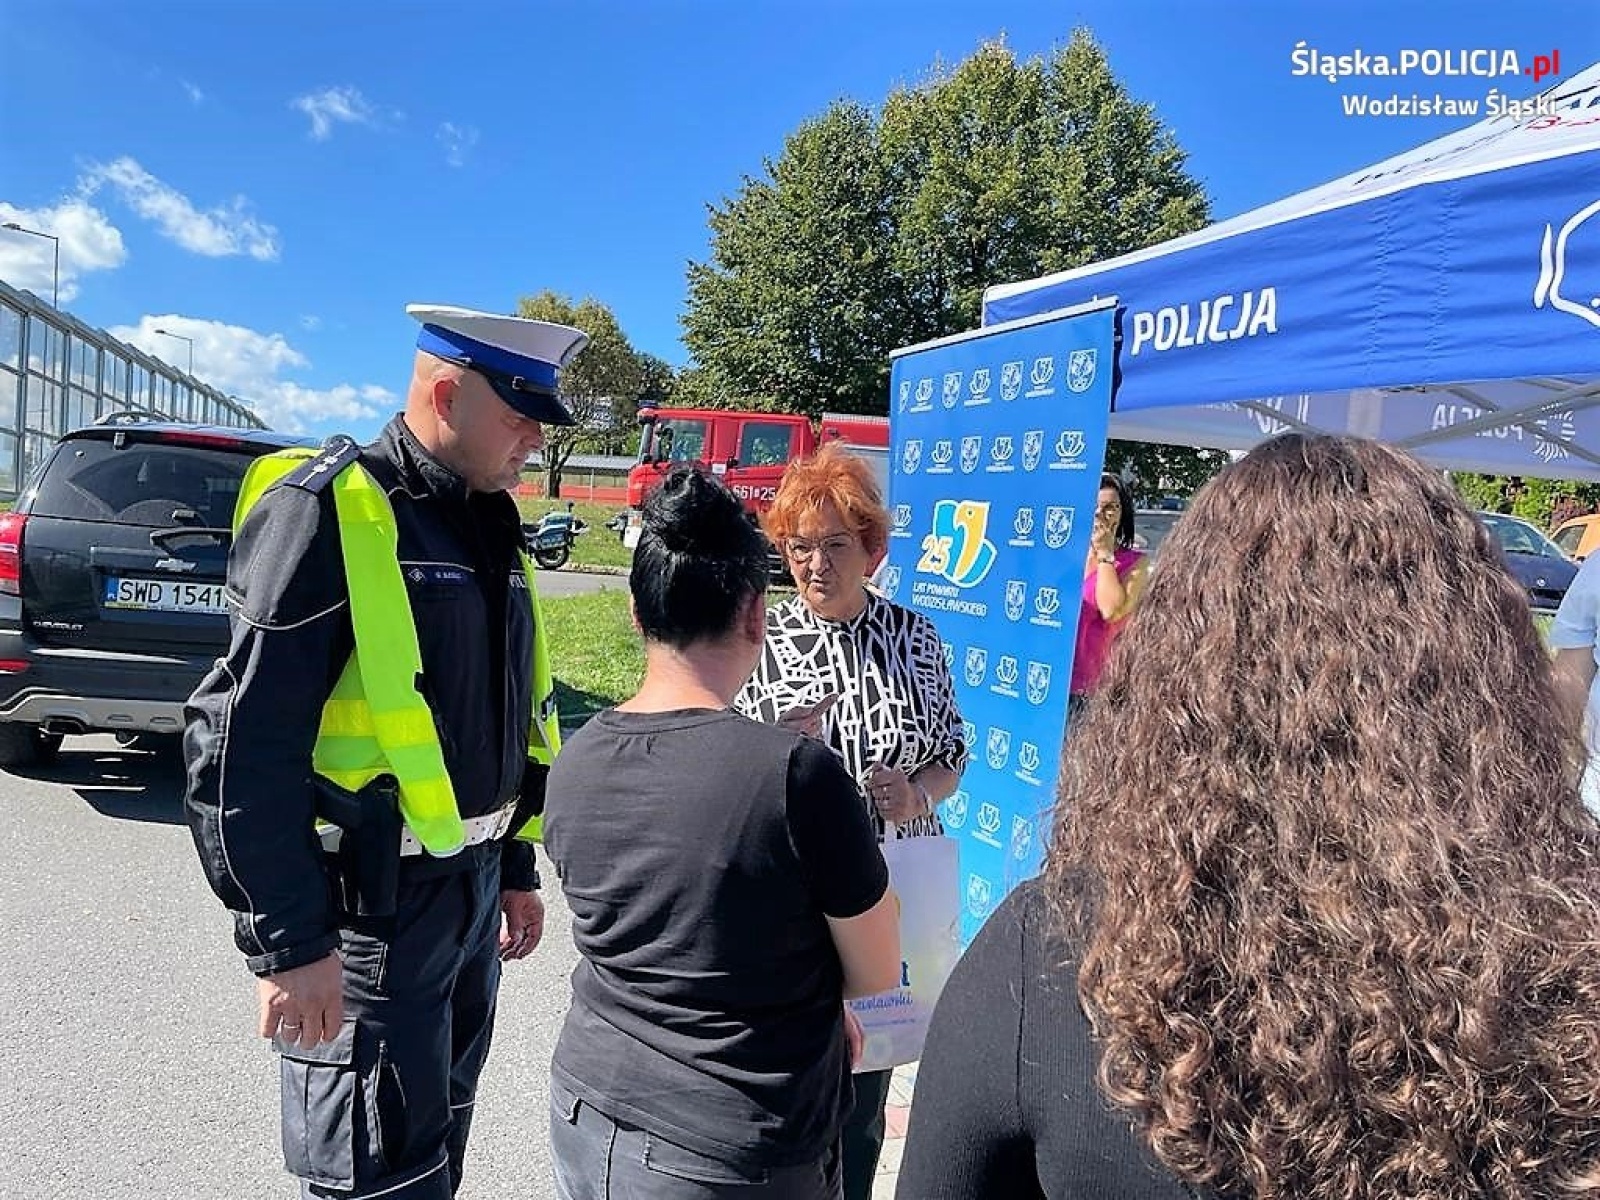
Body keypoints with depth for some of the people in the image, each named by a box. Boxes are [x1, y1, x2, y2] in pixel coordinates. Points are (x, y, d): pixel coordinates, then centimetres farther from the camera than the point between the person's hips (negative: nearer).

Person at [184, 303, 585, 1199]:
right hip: (370, 903, -8)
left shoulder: (490, 529, 10)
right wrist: (288, 944, -19)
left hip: (473, 887, 8)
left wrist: (515, 870, 18)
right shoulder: (325, 512, -16)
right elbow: (242, 746, -20)